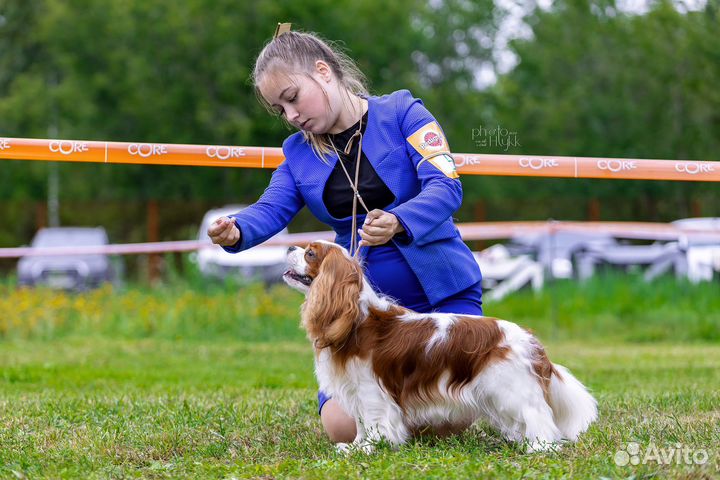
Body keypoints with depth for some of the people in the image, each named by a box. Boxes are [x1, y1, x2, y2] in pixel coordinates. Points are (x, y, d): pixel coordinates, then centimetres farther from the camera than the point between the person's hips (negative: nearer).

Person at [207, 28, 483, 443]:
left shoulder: (401, 113, -6)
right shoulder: (299, 153, 6)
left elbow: (446, 187, -18)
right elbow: (270, 211, -10)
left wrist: (398, 223, -38)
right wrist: (236, 231, -34)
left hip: (440, 292, -3)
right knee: (344, 426, -14)